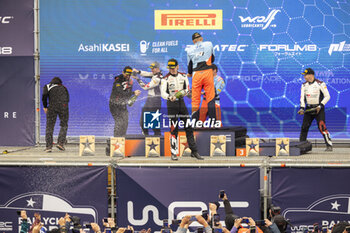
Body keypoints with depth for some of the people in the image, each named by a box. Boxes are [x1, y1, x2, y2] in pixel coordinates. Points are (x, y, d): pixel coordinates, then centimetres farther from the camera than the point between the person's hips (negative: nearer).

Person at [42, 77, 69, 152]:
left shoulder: (47, 86, 16)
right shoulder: (63, 88, 24)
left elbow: (44, 95, -2)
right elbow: (67, 99, 19)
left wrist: (45, 106, 6)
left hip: (52, 107, -1)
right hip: (63, 107, 1)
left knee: (49, 127, 4)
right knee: (64, 126, 14)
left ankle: (49, 146, -2)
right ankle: (60, 143, 0)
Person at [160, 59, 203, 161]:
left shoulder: (183, 76, 7)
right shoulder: (166, 79, -6)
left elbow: (187, 89, 12)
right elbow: (163, 93, -17)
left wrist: (183, 92, -11)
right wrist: (170, 97, -37)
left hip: (181, 102, 4)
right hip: (171, 104, -4)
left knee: (188, 127, 3)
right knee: (174, 129, -5)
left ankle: (194, 151, 9)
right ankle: (173, 153, 0)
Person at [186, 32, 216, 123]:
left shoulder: (190, 49, 10)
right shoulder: (209, 44, 8)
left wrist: (189, 73, 37)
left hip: (196, 74, 1)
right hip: (207, 73, -1)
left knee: (195, 100, 3)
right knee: (210, 98, 1)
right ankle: (212, 120, -5)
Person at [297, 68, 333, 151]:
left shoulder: (320, 84, -8)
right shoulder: (304, 85, 9)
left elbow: (327, 96, -7)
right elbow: (302, 97, 7)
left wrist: (320, 106, -16)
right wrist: (302, 108, -9)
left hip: (318, 109, -6)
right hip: (308, 109, 6)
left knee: (321, 127, -16)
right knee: (304, 127, 2)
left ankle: (329, 145, -12)